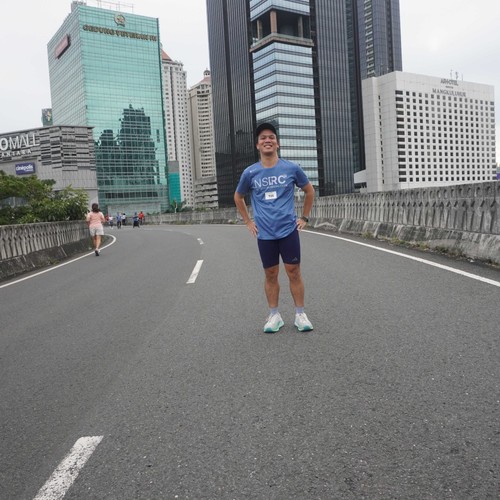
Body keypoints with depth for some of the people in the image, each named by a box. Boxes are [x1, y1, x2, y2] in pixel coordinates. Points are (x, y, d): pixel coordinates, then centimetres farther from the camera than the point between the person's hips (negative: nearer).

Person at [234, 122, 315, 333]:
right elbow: (238, 197, 17)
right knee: (270, 274, 8)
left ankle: (300, 314, 14)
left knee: (294, 272, 2)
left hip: (288, 230, -1)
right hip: (264, 234, 1)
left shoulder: (291, 168, -2)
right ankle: (274, 316, 19)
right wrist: (248, 222, 11)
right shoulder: (250, 173, 1)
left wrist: (304, 217, 9)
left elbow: (309, 190, 13)